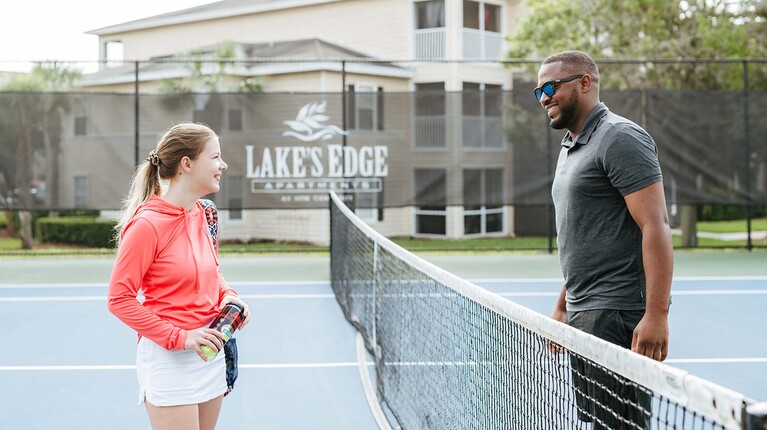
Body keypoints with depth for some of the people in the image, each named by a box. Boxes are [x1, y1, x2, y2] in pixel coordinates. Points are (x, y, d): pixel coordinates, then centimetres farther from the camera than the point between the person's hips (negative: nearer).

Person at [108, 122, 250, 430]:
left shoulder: (204, 213, 5)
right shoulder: (148, 223, -17)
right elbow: (120, 299, -15)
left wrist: (228, 296, 0)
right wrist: (178, 337, -19)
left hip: (211, 351, 8)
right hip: (168, 357, -7)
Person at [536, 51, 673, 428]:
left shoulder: (620, 139, -10)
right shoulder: (570, 149, 20)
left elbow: (655, 226, -18)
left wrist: (656, 315, -24)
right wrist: (563, 306, 23)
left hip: (618, 315, -10)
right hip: (585, 313, 10)